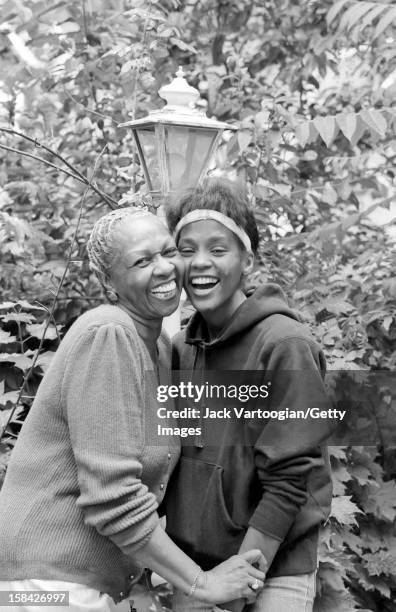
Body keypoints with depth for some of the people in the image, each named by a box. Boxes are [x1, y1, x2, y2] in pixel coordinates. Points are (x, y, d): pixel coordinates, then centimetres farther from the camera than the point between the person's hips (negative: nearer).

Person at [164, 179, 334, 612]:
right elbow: (171, 458, 10)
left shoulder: (285, 345, -14)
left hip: (274, 568, -5)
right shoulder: (180, 348, 3)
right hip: (190, 564, 5)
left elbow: (287, 481, -16)